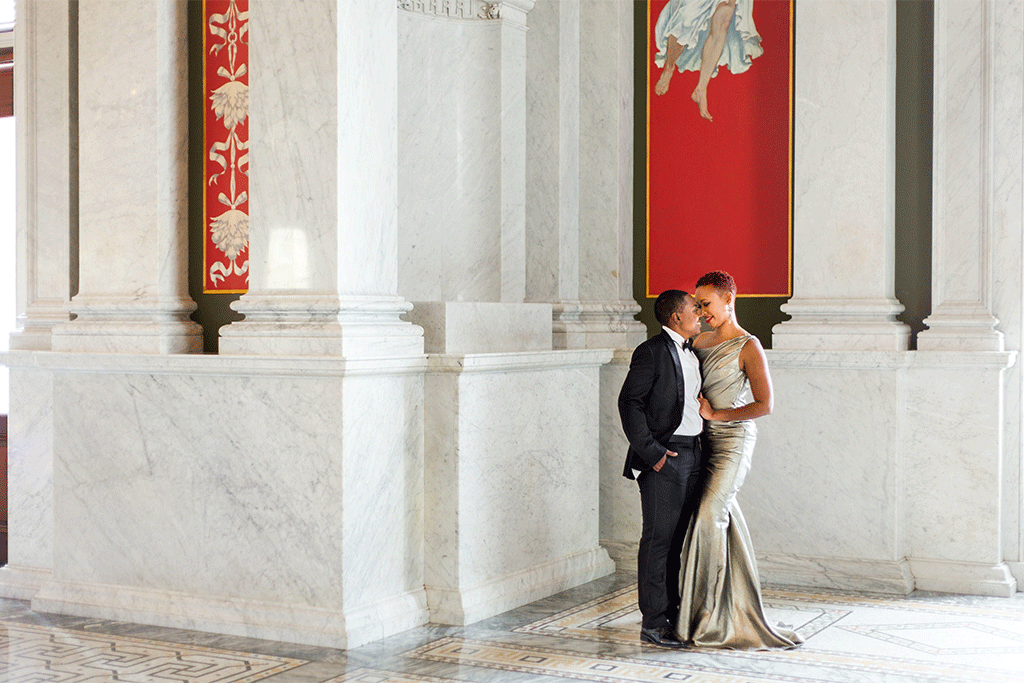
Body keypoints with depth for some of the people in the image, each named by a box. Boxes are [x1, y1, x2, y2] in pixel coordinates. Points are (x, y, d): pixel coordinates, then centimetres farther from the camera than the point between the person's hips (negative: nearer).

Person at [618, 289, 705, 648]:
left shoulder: (691, 353, 16)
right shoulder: (652, 352, -10)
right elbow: (629, 402, -14)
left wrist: (702, 445, 14)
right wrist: (650, 452, -17)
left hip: (691, 454, 8)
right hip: (663, 458, -8)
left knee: (678, 538, 12)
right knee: (658, 539, -5)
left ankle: (671, 614, 21)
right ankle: (653, 622, 1)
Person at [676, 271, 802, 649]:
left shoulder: (748, 347, -9)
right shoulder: (702, 341, 12)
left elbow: (764, 405, -13)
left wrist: (714, 414, -12)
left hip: (733, 440, -6)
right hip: (705, 440, 6)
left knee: (709, 516, -14)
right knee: (726, 518, 8)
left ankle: (709, 614, -6)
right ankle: (740, 611, 15)